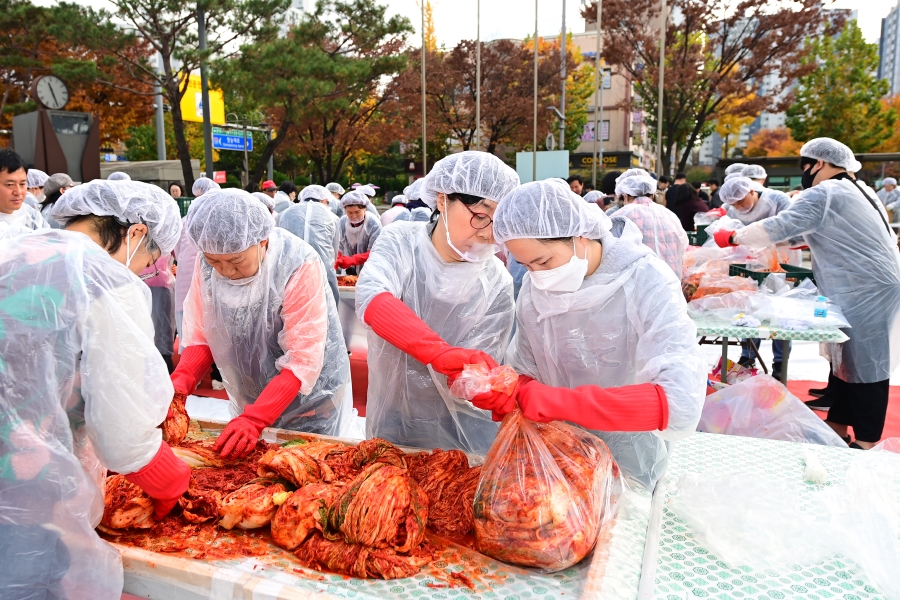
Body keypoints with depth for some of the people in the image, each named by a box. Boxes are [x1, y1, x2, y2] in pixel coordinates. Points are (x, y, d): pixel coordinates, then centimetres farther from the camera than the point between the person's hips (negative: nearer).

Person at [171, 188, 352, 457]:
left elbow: (302, 363, -29)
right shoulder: (207, 263, -13)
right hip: (249, 402, 5)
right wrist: (179, 383, -24)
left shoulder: (300, 267, -29)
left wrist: (254, 420, -36)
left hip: (308, 399, -4)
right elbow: (201, 337, -6)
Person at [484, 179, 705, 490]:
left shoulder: (646, 282, -24)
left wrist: (559, 401, -37)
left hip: (628, 465, -3)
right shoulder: (534, 289, -9)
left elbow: (681, 404, -33)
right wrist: (505, 391, -26)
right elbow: (526, 374, -2)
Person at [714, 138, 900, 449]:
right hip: (872, 286, 10)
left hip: (866, 292, -10)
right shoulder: (858, 190, 17)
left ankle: (866, 441, 5)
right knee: (847, 357, 14)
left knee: (864, 364, -4)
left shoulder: (823, 194, -14)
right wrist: (816, 243, 22)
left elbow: (779, 227, -19)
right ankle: (837, 428, 22)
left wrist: (732, 238, -9)